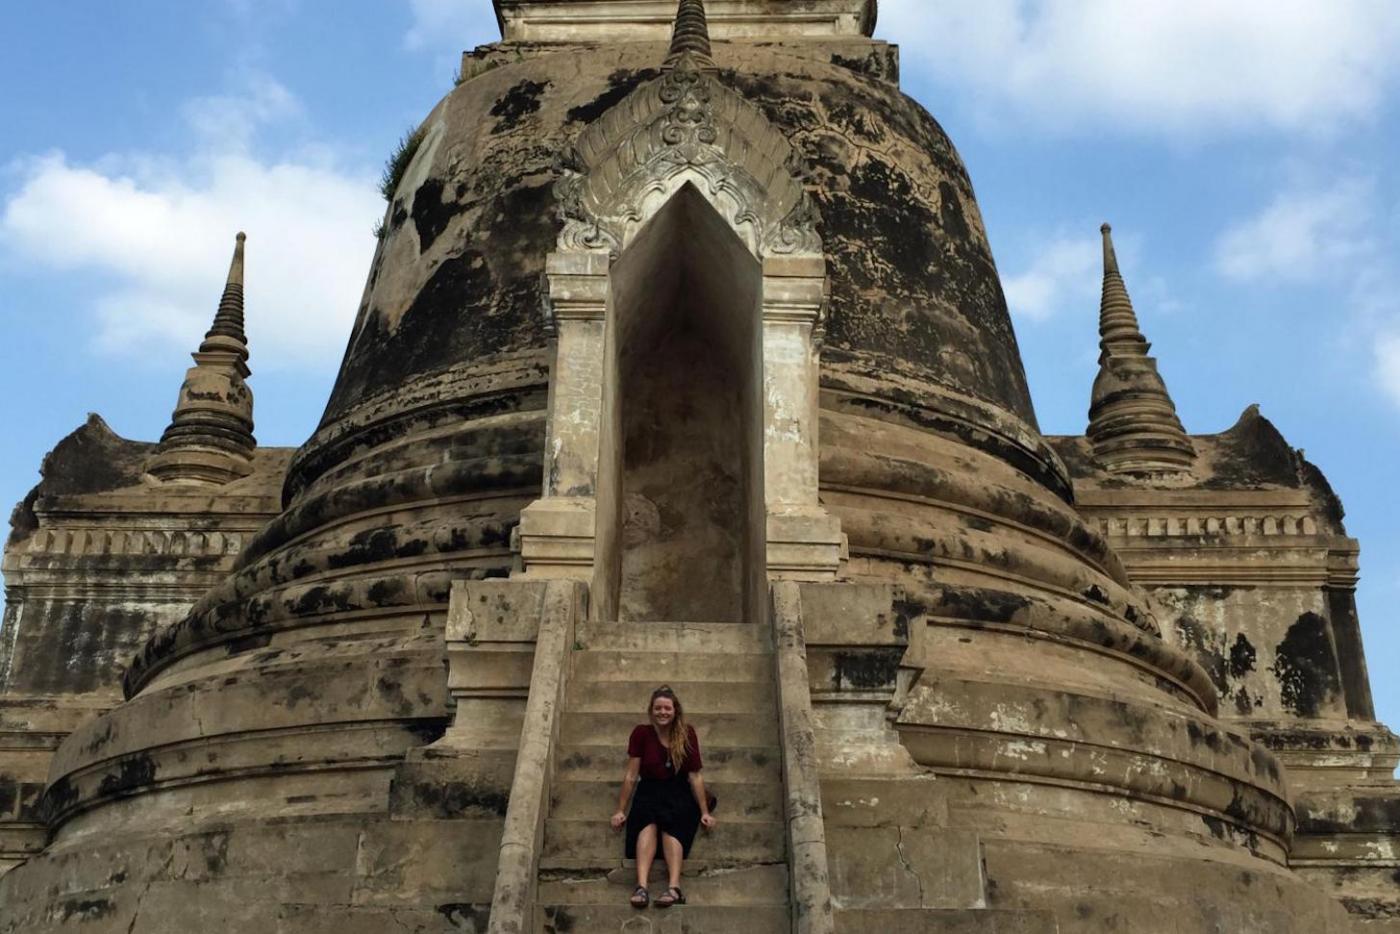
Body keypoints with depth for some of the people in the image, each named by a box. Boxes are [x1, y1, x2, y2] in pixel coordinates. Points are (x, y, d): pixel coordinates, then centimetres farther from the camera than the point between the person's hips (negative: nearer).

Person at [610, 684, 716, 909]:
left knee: (671, 826, -32)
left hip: (679, 792, 0)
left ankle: (674, 888, -47)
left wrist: (704, 812, 0)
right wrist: (621, 810, 4)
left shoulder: (687, 733, -1)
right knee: (648, 824, -32)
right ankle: (641, 887, -47)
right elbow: (631, 775, 3)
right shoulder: (641, 733, -2)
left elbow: (695, 776, 1)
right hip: (649, 791, 0)